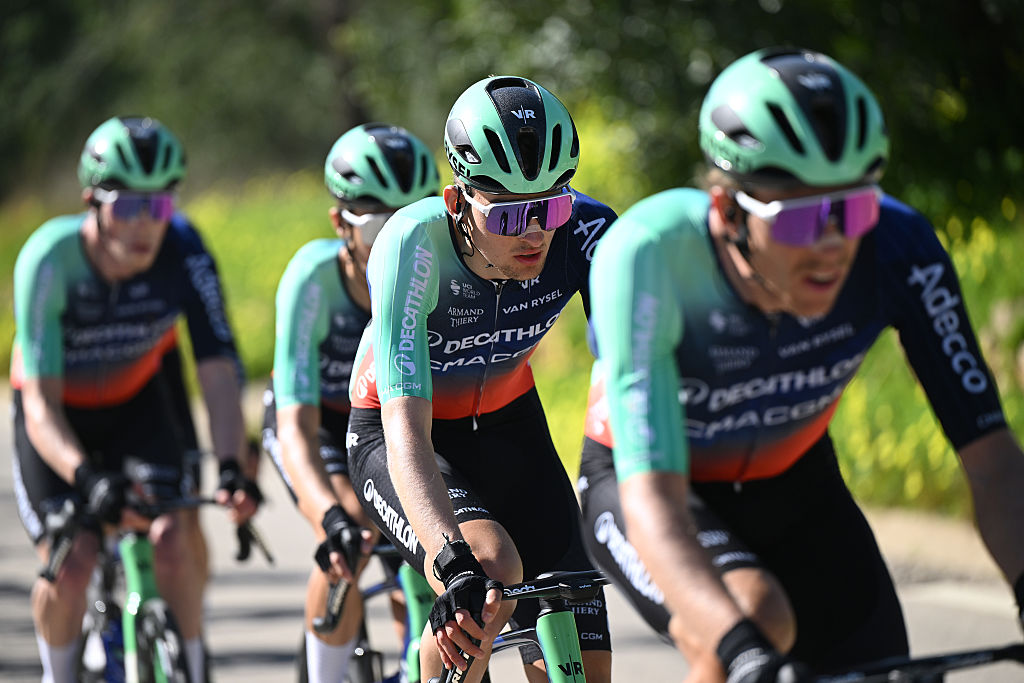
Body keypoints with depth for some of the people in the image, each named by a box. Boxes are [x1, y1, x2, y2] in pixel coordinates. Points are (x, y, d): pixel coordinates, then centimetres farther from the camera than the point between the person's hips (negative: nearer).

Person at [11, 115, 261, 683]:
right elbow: (41, 404, -35)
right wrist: (87, 478, -52)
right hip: (59, 411, -2)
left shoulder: (184, 253, -28)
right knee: (70, 563, -16)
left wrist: (231, 466, -45)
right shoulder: (49, 259, -33)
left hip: (138, 400, 2)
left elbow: (219, 370, -29)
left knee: (173, 541, -18)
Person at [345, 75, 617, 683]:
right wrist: (456, 564, -54)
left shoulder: (586, 231, -25)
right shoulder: (413, 245, -33)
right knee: (492, 566, -34)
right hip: (396, 434, -4)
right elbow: (407, 429, -40)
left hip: (506, 426, 4)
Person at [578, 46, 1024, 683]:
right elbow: (653, 501, -43)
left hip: (793, 485, 4)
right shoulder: (650, 254, -36)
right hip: (647, 480, -4)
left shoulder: (897, 249, -28)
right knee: (759, 618, -33)